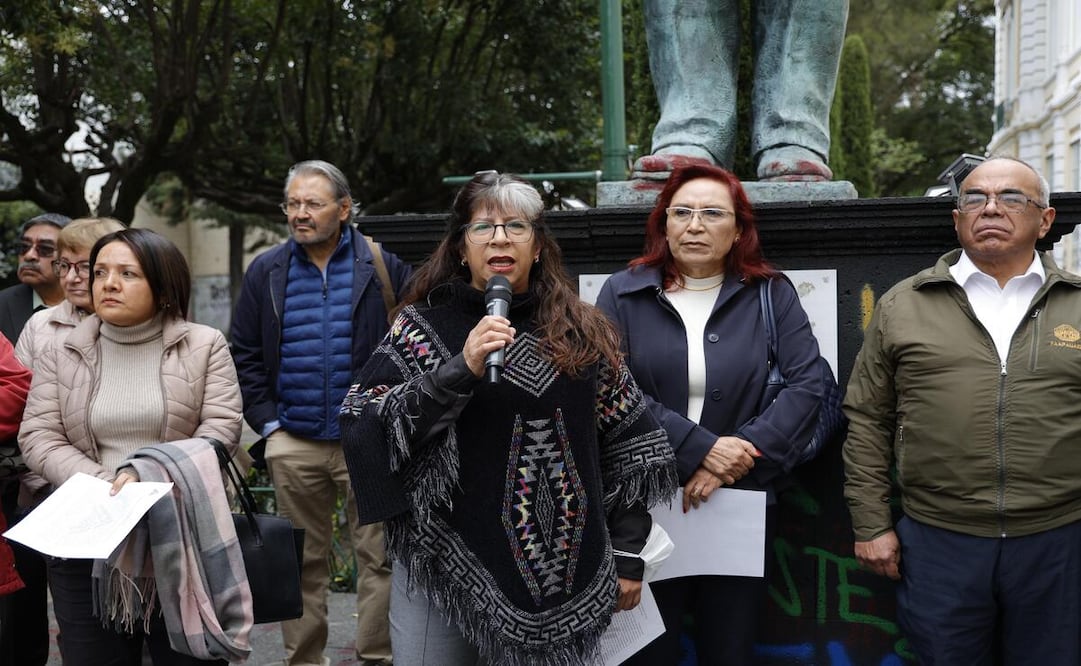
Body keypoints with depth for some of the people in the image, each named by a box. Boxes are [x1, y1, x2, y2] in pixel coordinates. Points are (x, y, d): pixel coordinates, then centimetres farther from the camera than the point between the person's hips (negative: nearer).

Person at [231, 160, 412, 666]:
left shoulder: (384, 269, 0)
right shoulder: (266, 272, 8)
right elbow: (245, 355, 10)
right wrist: (267, 423, 2)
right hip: (294, 445, 2)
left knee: (377, 559, 2)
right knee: (304, 563, 11)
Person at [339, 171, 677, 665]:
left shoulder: (583, 333, 5)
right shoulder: (422, 327, 0)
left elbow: (625, 444, 8)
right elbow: (363, 425, -11)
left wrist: (628, 554, 6)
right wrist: (460, 370, -20)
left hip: (562, 574, 2)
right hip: (447, 568, -2)